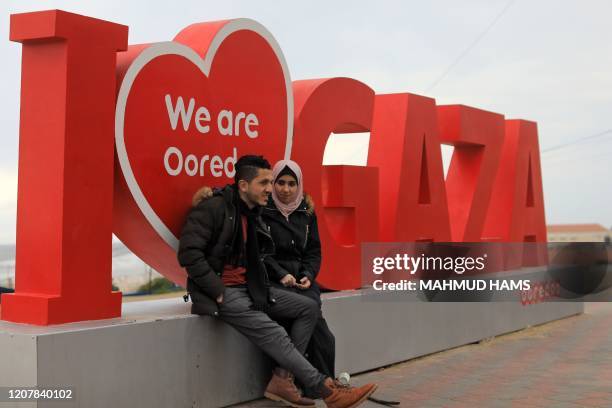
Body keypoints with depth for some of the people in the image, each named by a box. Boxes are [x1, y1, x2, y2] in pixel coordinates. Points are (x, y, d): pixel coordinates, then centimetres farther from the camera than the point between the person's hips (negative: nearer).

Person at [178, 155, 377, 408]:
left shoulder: (253, 215, 14)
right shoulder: (214, 208, -12)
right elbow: (188, 252, -19)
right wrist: (219, 292, -19)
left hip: (248, 288, 9)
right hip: (222, 292, -9)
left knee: (308, 308, -1)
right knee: (272, 332, -24)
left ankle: (282, 380, -9)